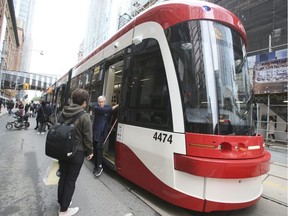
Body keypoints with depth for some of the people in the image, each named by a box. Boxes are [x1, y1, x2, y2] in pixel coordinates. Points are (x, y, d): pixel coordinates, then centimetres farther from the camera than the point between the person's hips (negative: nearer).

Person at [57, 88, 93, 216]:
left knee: (63, 177, 22)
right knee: (70, 181, 8)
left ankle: (61, 201, 42)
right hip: (77, 152, -6)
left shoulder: (63, 113, 0)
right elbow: (87, 138, -16)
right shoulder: (84, 116, -20)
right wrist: (90, 152, 0)